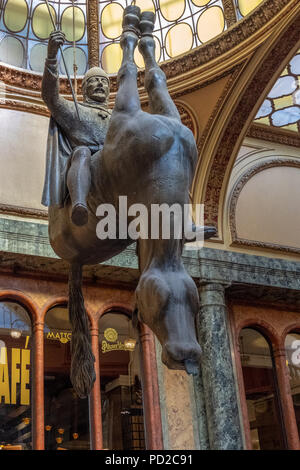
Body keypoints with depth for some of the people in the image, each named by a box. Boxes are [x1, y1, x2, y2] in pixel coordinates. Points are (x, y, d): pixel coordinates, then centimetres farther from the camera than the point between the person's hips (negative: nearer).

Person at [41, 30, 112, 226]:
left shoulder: (116, 118, 34)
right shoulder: (74, 110, 20)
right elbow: (50, 96, 1)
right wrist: (52, 55, -13)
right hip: (82, 169, -3)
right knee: (82, 151, -35)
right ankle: (80, 206, -61)